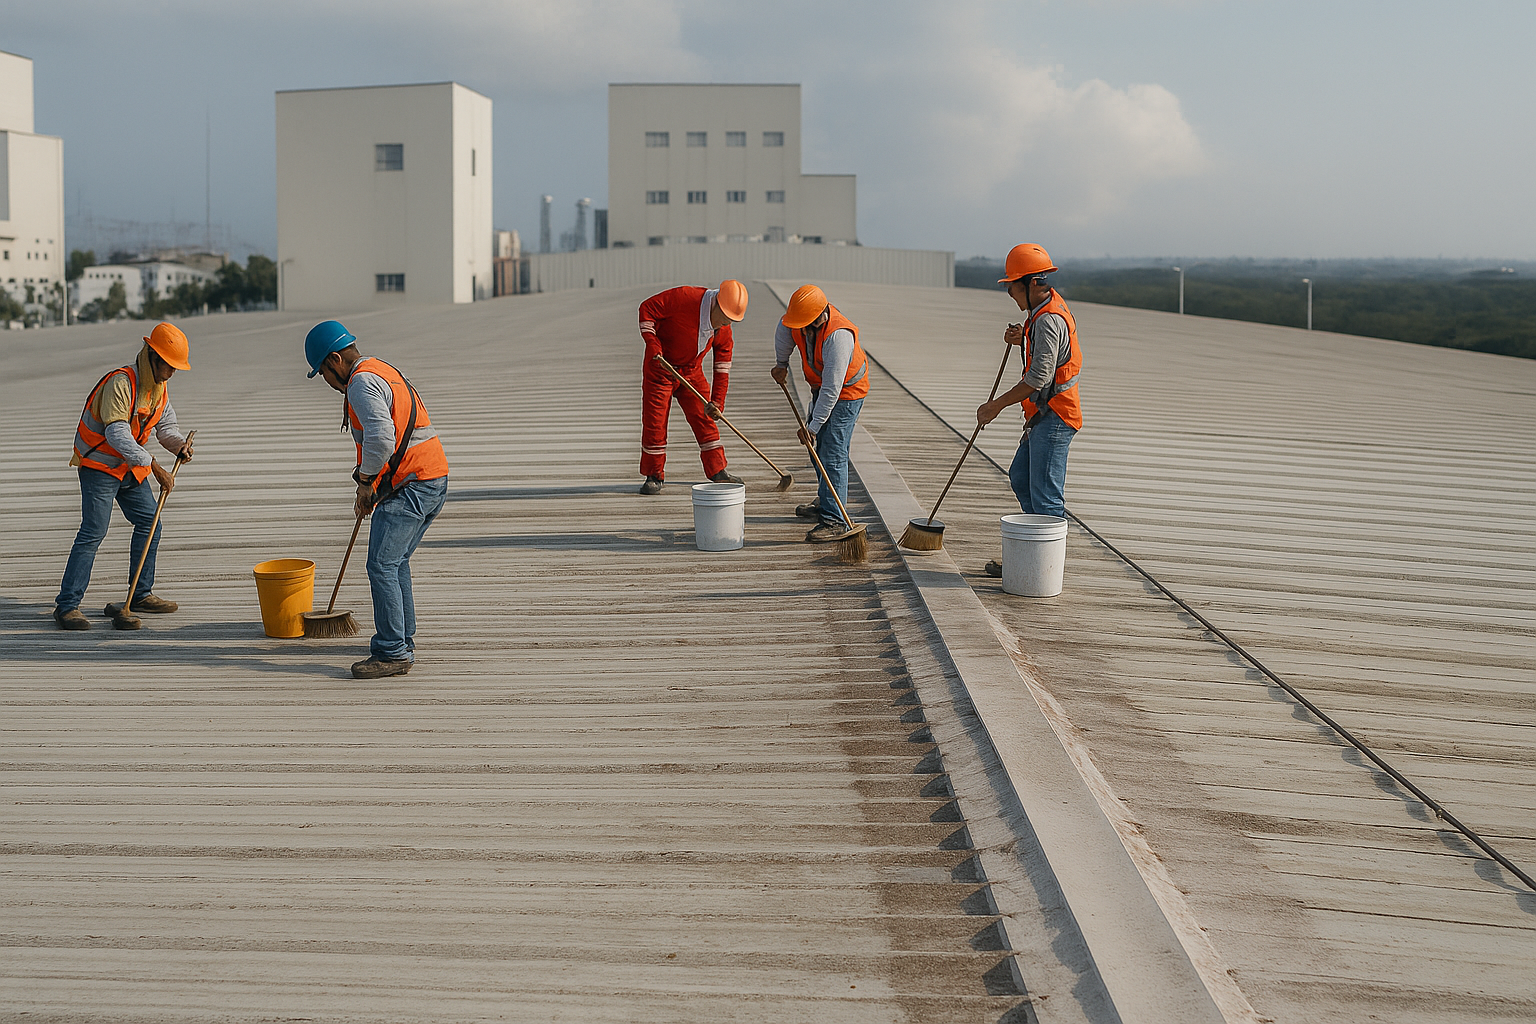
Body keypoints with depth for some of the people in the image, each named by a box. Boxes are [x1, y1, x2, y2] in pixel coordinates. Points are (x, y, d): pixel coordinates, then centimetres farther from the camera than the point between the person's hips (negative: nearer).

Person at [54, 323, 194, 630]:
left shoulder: (159, 388, 3)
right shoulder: (120, 383, -25)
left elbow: (165, 426, 8)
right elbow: (118, 435, -32)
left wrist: (179, 444, -15)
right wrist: (155, 467, -33)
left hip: (131, 467, 9)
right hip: (99, 464, -8)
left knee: (150, 524, 8)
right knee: (93, 532, -14)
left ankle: (140, 595, 20)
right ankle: (67, 605, -12)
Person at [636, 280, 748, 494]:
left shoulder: (723, 330, -9)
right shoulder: (684, 298, -26)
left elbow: (722, 367, -5)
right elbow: (647, 308, -21)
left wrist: (716, 402, -12)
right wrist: (653, 345, -26)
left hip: (692, 371, 4)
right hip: (660, 366, -4)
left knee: (704, 418, 1)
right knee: (654, 420, -2)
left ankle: (718, 471, 10)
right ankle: (654, 476, 9)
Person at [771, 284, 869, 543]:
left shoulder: (838, 335, -37)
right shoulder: (797, 320, -14)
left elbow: (832, 388, -34)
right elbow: (784, 331, 13)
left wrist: (813, 425, -30)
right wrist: (781, 364, 15)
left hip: (846, 393, -9)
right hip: (821, 387, 9)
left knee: (833, 454, -17)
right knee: (819, 448, 19)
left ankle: (834, 521, -19)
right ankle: (825, 503, 36)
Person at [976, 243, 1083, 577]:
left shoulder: (1049, 319, -21)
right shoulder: (1050, 306, 12)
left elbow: (1039, 377, -25)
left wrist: (996, 406, -18)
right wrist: (1022, 340, 4)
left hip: (1054, 417, -11)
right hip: (1044, 415, 11)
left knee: (1045, 495, -6)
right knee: (1021, 478, 18)